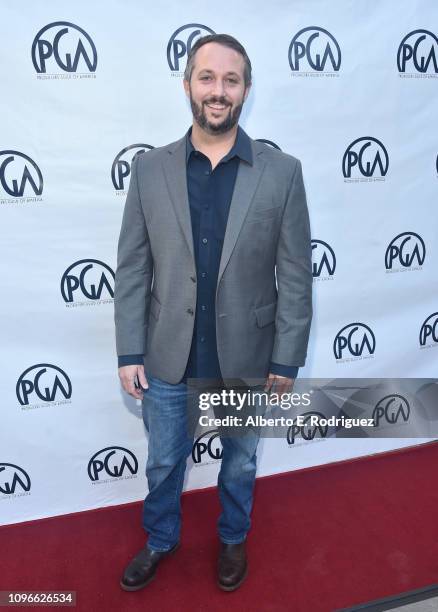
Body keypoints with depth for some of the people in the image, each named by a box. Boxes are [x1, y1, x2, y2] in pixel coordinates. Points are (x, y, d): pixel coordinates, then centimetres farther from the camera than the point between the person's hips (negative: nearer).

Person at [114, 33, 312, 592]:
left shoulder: (282, 172, -8)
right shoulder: (149, 169, -4)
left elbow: (296, 276, -6)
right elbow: (132, 270, -3)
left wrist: (286, 360, -5)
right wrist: (130, 352, -4)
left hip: (246, 359, 0)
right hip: (168, 359, 1)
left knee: (240, 461, 23)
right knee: (163, 461, 21)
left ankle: (233, 539, 53)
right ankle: (160, 539, 52)